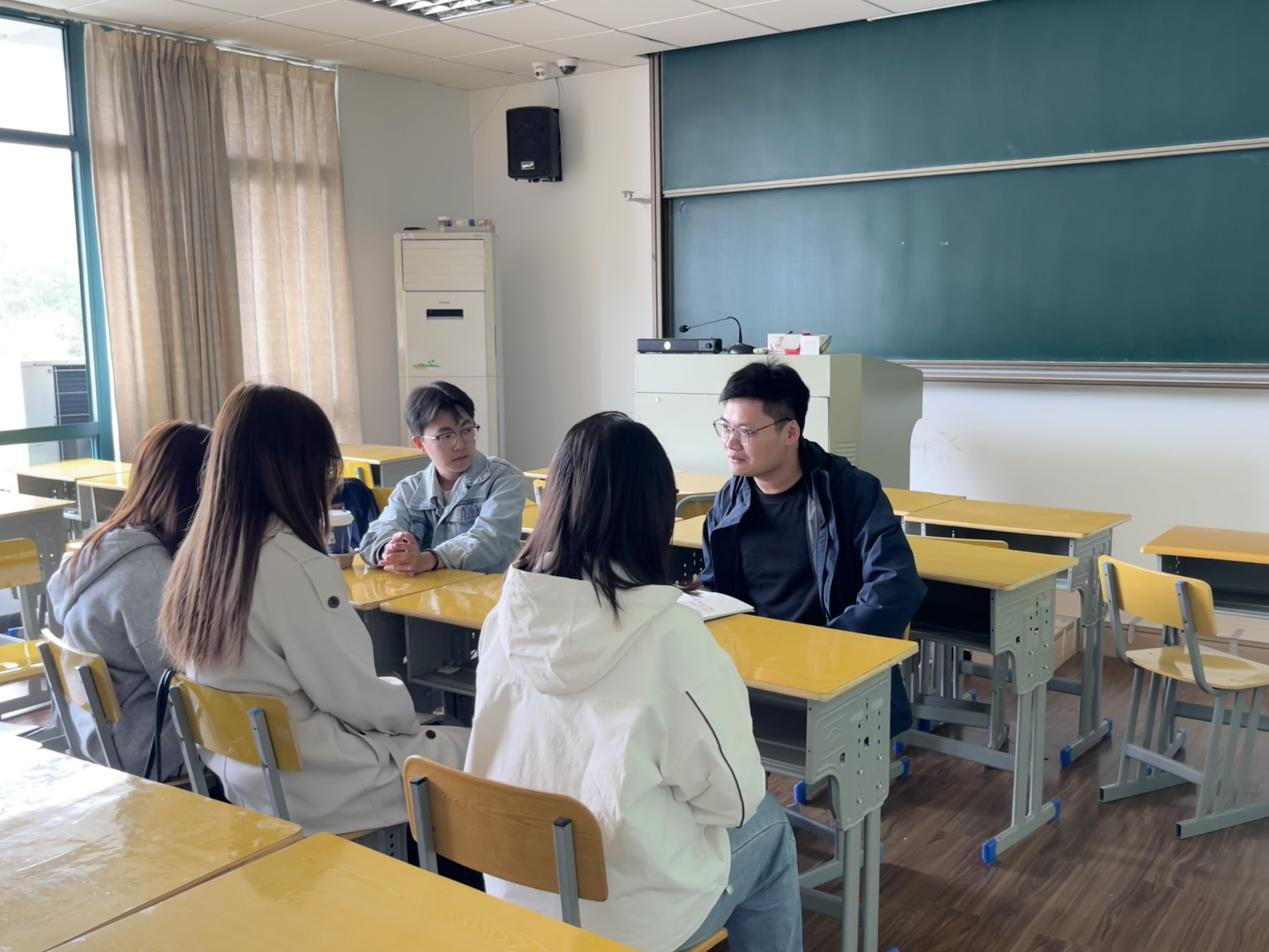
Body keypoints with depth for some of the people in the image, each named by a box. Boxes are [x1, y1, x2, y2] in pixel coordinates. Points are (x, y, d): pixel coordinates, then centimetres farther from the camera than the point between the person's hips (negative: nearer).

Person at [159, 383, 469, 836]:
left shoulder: (196, 556, -1)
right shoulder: (297, 567, -26)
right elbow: (354, 698, -18)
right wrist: (405, 706, 1)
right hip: (312, 789, -8)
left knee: (431, 736, 21)